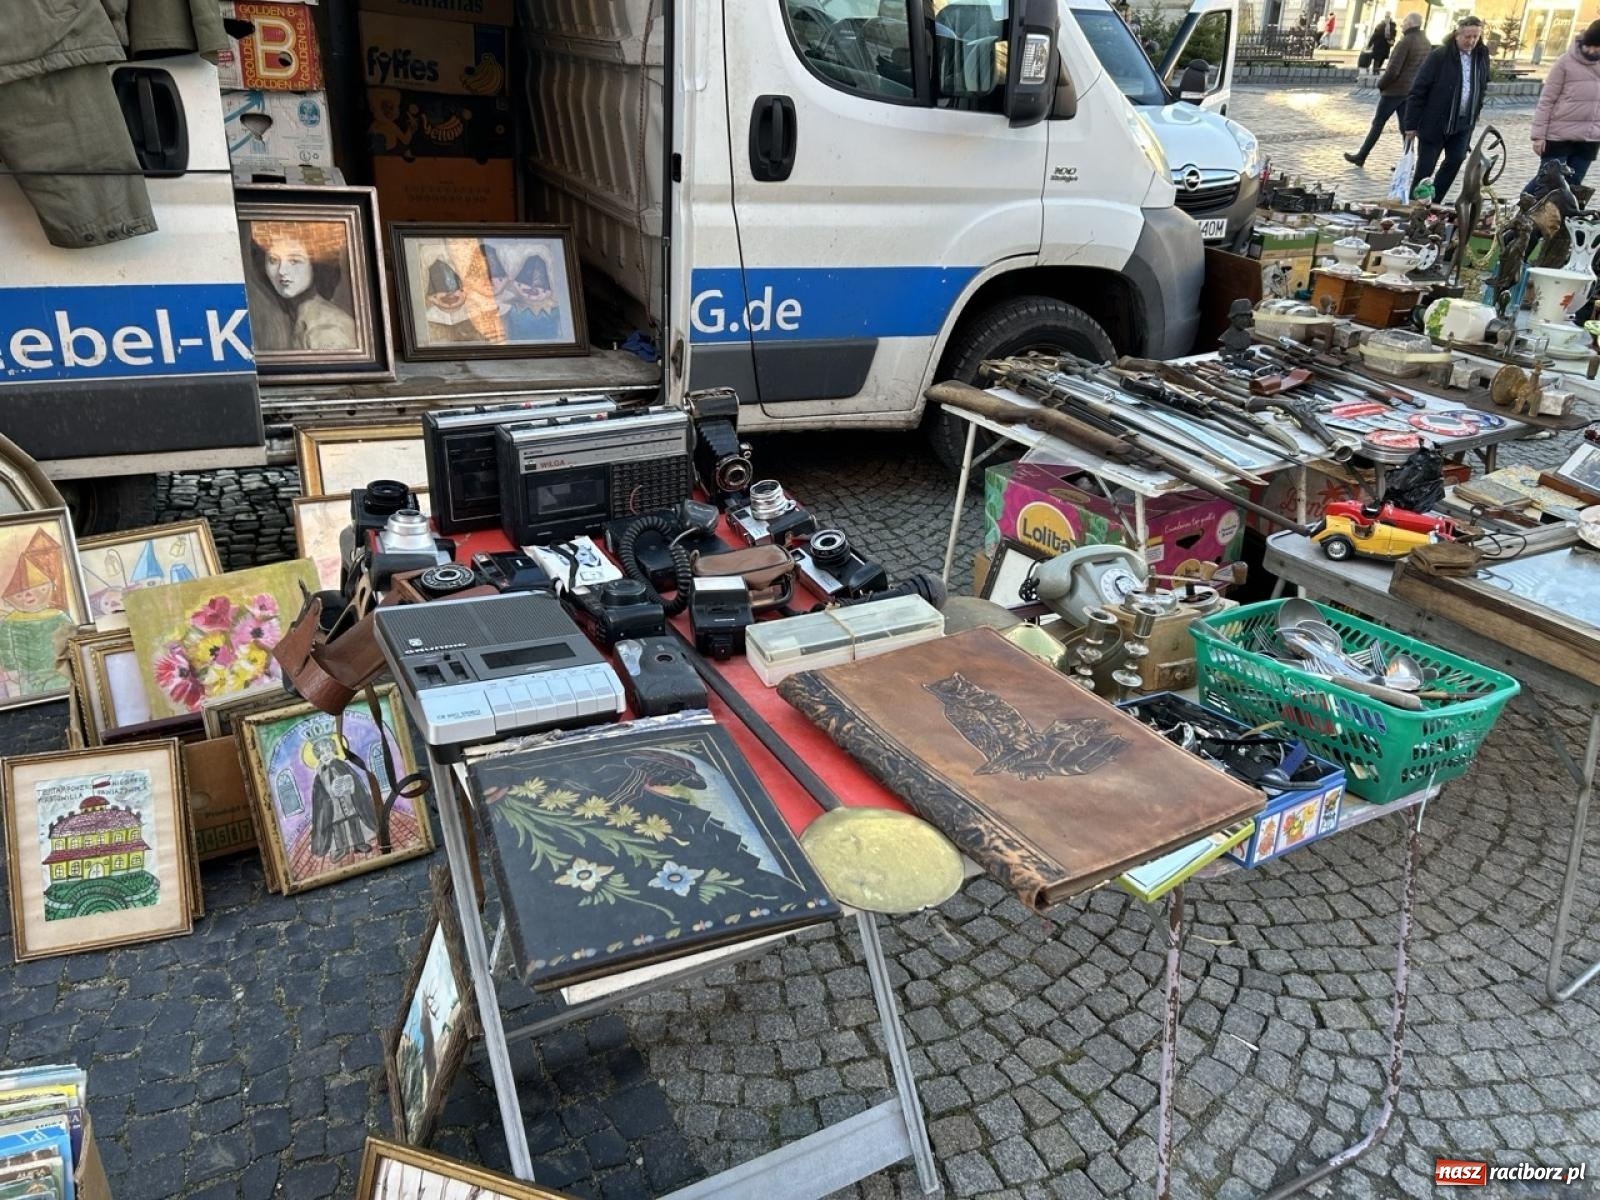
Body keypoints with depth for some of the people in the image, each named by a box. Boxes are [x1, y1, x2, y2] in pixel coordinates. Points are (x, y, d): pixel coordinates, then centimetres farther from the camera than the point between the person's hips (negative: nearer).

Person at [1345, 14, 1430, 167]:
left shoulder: (1406, 42, -17)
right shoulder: (1426, 43, 8)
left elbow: (1393, 70, -21)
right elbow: (1423, 68, 14)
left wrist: (1381, 84, -6)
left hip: (1394, 89, -7)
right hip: (1411, 90, 7)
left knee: (1378, 123, 2)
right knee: (1406, 126, 9)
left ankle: (1361, 157, 9)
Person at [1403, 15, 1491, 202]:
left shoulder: (1482, 56, 5)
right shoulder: (1439, 56, -12)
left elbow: (1482, 87, 17)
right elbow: (1418, 90, -11)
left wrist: (1474, 115, 11)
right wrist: (1411, 124, -13)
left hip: (1463, 124, 5)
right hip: (1434, 122, -5)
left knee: (1456, 161, 1)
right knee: (1425, 167, -1)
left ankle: (1433, 203, 11)